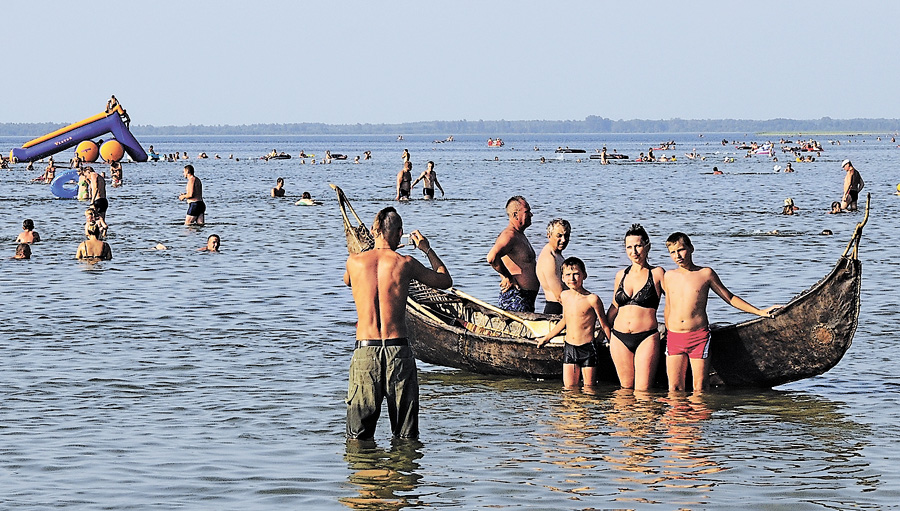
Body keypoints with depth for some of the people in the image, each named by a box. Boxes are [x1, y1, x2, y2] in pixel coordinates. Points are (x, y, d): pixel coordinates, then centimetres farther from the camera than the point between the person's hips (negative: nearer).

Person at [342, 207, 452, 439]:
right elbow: (445, 280, 15)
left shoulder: (354, 261, 1)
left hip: (365, 350, 1)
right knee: (406, 438, 8)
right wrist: (427, 249, 27)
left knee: (358, 437, 6)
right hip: (398, 351, -1)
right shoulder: (405, 263, -2)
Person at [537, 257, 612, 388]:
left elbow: (604, 326, -4)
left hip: (587, 349, -5)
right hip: (569, 348, 5)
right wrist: (546, 338, 32)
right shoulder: (564, 296, 6)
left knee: (588, 387, -2)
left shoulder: (592, 299, -12)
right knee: (569, 387, 3)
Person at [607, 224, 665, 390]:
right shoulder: (621, 275, 13)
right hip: (620, 339, 4)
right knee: (626, 388, 6)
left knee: (643, 391, -9)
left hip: (646, 338, -4)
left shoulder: (657, 273, 1)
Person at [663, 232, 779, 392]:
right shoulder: (669, 276, 11)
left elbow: (730, 298, 11)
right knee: (674, 389, -3)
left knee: (699, 388, -6)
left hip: (699, 336, -2)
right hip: (674, 337, 2)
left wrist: (759, 312, 7)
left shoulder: (706, 274, 4)